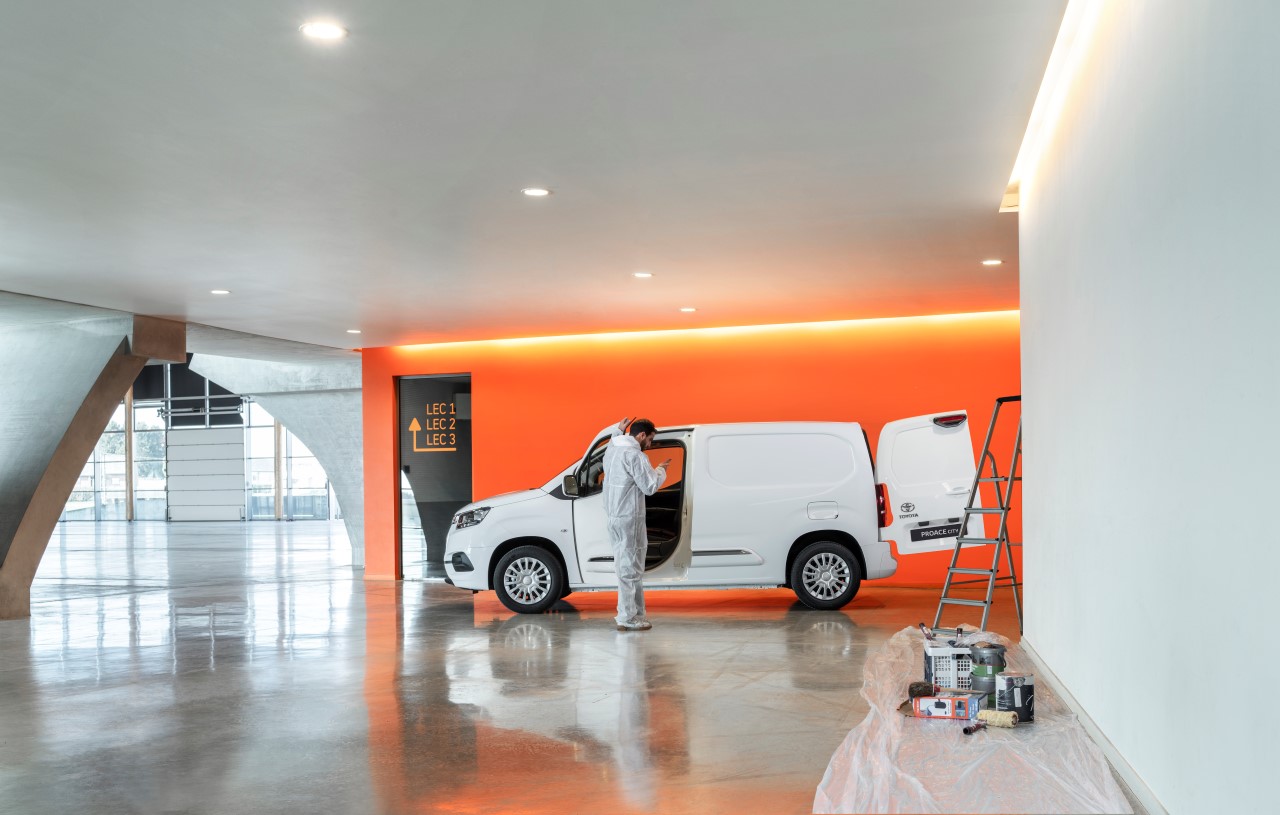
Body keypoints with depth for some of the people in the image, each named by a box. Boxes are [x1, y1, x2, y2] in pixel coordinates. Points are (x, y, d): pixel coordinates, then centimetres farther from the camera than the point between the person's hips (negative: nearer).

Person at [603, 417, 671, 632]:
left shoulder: (612, 449, 11)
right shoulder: (634, 455, -18)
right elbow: (650, 486, -15)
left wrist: (617, 431, 30)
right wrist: (661, 470, 1)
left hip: (614, 517, 10)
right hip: (629, 518, -10)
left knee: (624, 566, 16)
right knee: (631, 569, -4)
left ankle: (628, 614, 22)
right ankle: (630, 619, 0)